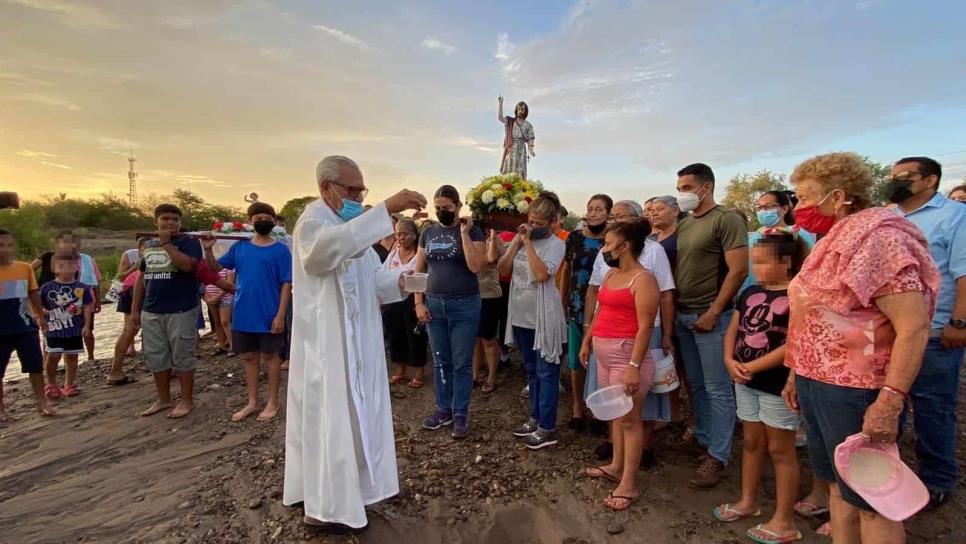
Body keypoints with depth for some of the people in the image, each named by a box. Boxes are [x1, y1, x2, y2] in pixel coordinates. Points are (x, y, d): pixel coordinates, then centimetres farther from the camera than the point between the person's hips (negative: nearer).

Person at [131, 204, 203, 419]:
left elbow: (188, 265, -25)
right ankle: (163, 399, 27)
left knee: (182, 357, 1)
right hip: (151, 312, 6)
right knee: (156, 358, 13)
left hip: (181, 311, -6)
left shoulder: (188, 242, -5)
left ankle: (186, 400, 14)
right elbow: (141, 278, 17)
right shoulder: (149, 245, 14)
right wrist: (135, 308, 14)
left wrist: (167, 243, -17)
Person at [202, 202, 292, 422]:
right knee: (249, 357, 13)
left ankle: (272, 402, 20)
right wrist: (208, 249, -8)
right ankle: (252, 402, 26)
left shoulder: (281, 250, -6)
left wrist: (281, 314, -14)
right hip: (243, 315, 4)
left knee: (270, 356, 7)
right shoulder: (240, 246, 5)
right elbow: (215, 268, 10)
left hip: (269, 315, -4)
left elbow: (286, 284, -8)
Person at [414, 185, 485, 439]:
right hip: (434, 304, 4)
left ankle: (460, 414, 17)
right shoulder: (428, 232, 8)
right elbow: (418, 270, 10)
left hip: (465, 305, -4)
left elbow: (475, 267, -17)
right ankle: (444, 409, 27)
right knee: (440, 361, 13)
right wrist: (419, 303, 2)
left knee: (462, 363, 4)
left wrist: (464, 233, -17)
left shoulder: (472, 231, -4)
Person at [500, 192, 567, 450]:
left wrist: (528, 242, -18)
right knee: (531, 370, 18)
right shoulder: (521, 239, 7)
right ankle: (535, 418, 31)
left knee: (546, 372, 1)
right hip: (521, 314, 7)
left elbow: (542, 274, -24)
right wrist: (517, 242, -6)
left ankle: (547, 428, 10)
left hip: (544, 317, -6)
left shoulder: (556, 244, -9)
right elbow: (503, 270, 2)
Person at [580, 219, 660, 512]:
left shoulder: (643, 279, -14)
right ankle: (616, 466, 31)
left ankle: (629, 485, 9)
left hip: (627, 354, -8)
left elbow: (645, 327, -19)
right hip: (605, 354, 9)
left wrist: (634, 366, -23)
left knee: (629, 418, 0)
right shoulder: (611, 274, 13)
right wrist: (586, 341, 21)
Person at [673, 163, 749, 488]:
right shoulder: (684, 224, 13)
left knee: (717, 389, 2)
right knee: (696, 385, 16)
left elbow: (739, 270, -14)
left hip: (710, 317, -7)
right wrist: (673, 308, 9)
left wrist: (713, 312, -16)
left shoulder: (726, 220, -8)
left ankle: (717, 456, 12)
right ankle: (702, 440, 30)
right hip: (683, 316, 7)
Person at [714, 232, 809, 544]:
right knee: (751, 442, 18)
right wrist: (730, 360, -7)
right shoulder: (750, 293, 8)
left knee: (780, 450, 4)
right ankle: (748, 502, 34)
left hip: (778, 385, -7)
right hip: (745, 383, 7)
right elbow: (732, 330, 10)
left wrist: (752, 366, -18)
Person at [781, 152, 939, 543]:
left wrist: (890, 401, -26)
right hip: (817, 384, 9)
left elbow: (914, 326, -22)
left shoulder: (876, 238, -15)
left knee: (869, 501, 5)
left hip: (855, 392, -8)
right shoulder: (833, 240, 13)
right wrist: (797, 372, 20)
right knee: (838, 485, 18)